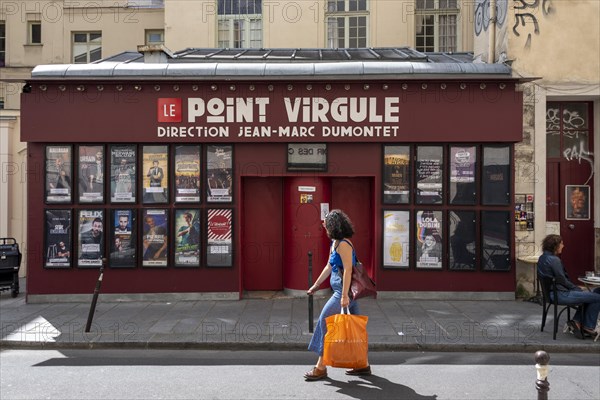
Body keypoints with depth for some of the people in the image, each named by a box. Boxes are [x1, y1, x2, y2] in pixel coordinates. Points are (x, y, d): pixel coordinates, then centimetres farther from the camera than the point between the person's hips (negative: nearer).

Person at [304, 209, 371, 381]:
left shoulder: (343, 244, -14)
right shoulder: (335, 243, 15)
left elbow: (348, 270, -21)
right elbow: (329, 267, 24)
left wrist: (344, 295, -26)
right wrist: (316, 285, 30)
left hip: (344, 292, -10)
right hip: (342, 291, 10)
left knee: (326, 321, -6)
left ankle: (321, 367, -1)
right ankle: (363, 364, 21)